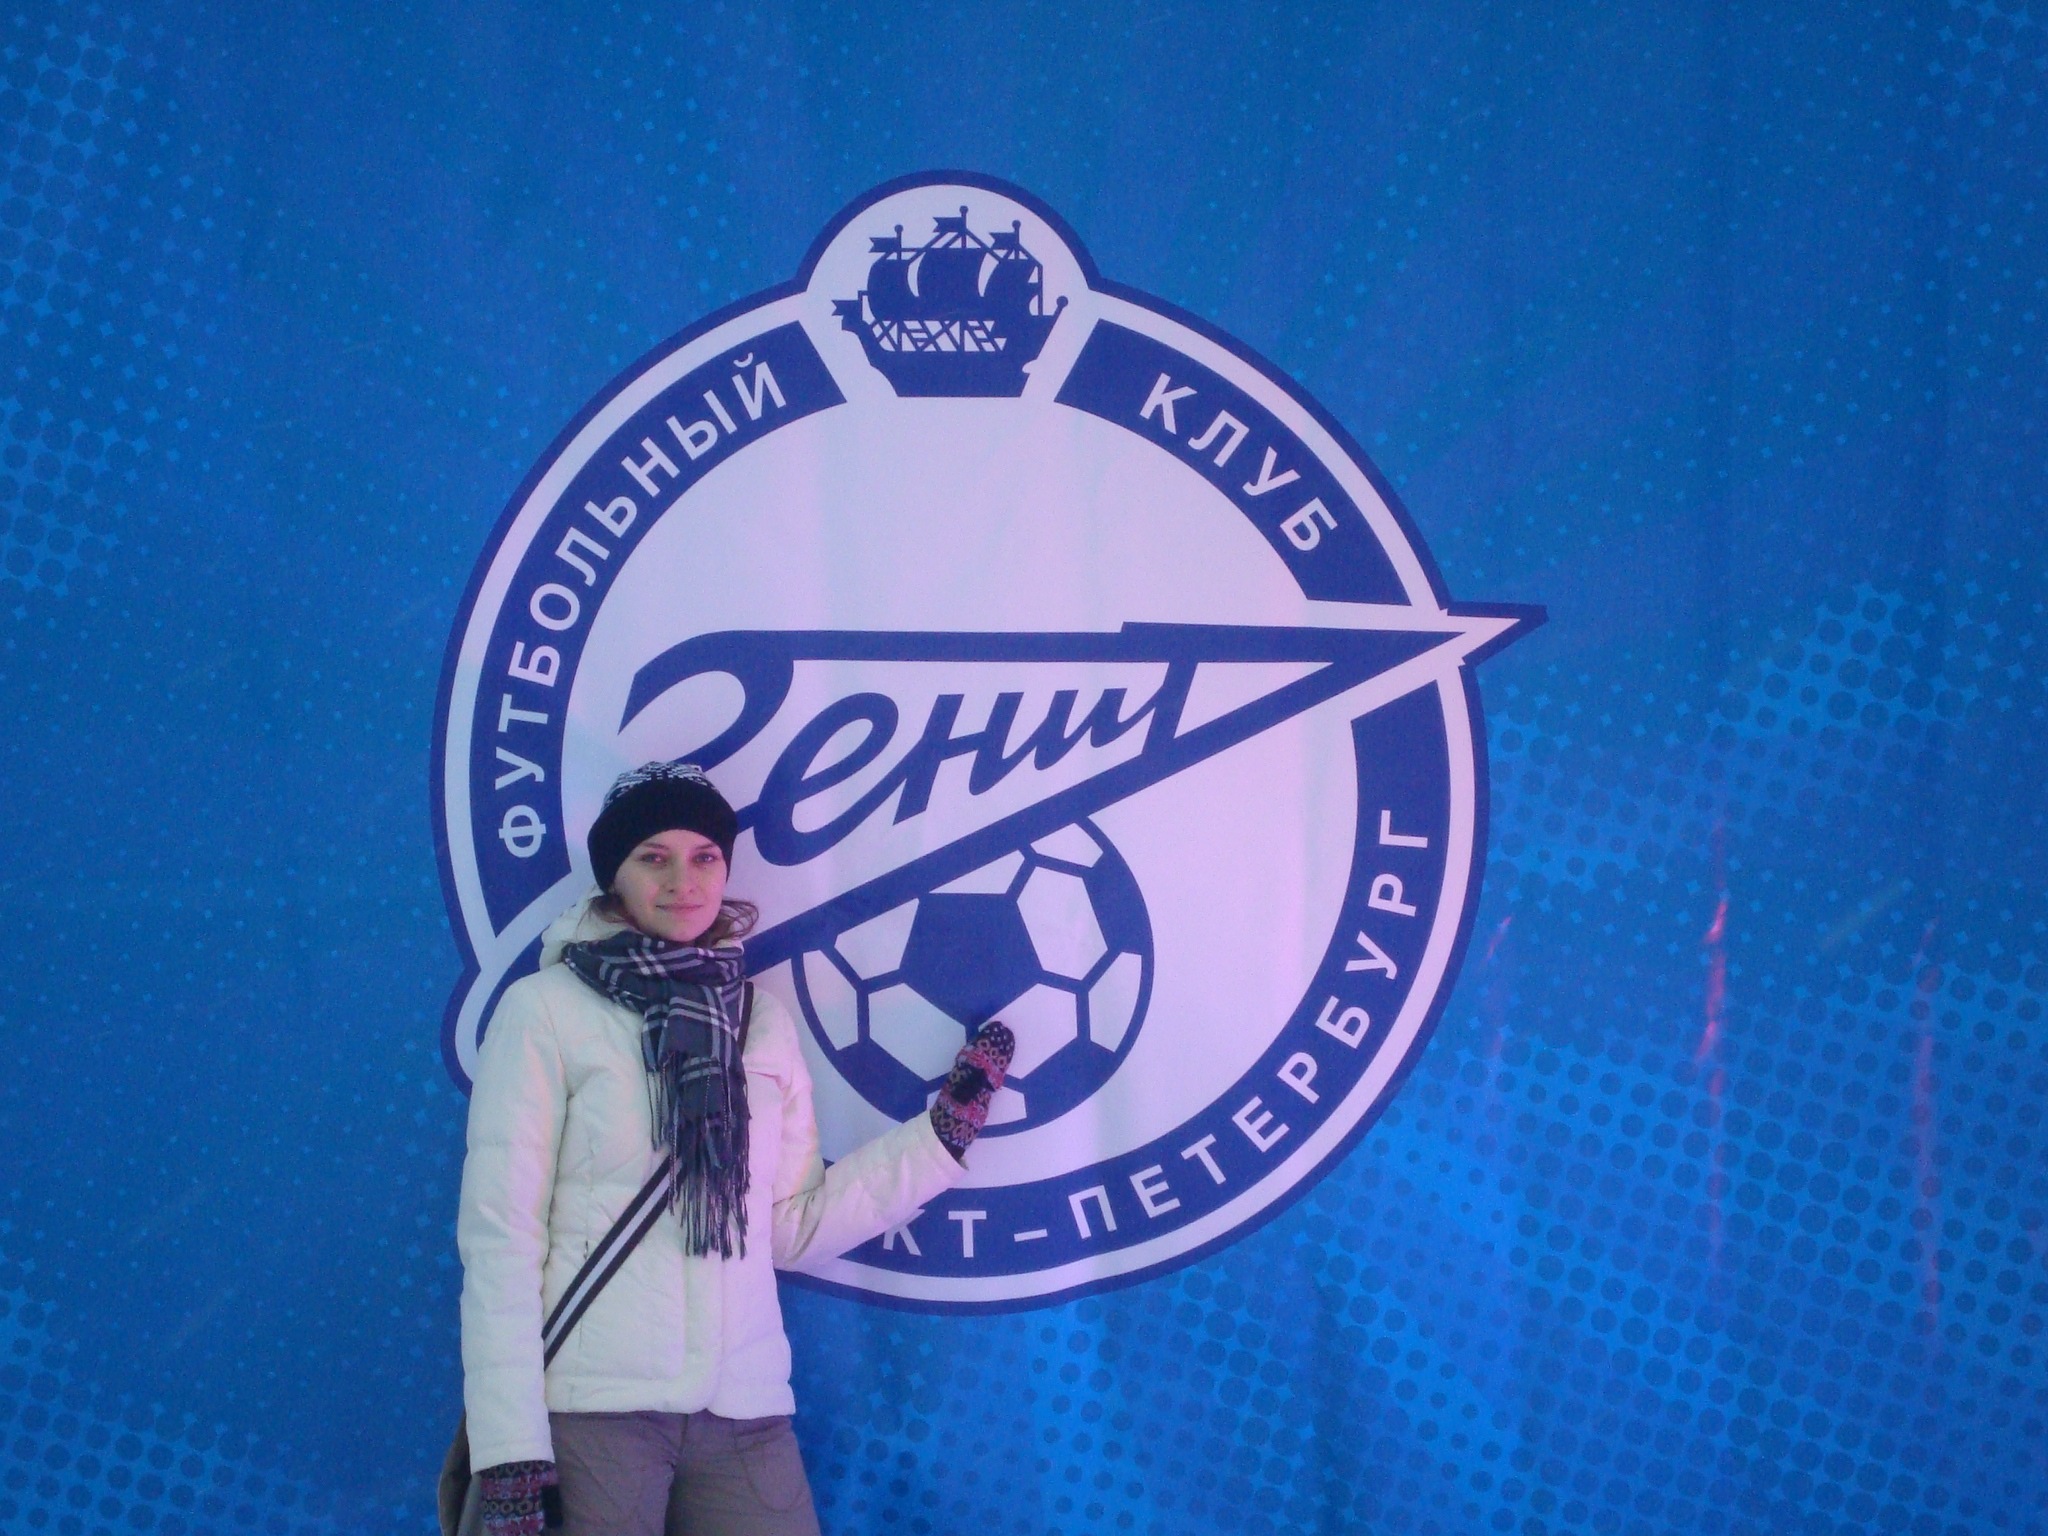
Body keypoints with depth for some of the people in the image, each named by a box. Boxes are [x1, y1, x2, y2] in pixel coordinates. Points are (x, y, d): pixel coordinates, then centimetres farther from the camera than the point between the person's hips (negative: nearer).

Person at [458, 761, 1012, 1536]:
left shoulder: (762, 1020, 13)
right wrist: (510, 1448, -12)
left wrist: (944, 1132, 6)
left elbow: (792, 1228, 11)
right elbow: (499, 1233, -5)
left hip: (741, 1409, 4)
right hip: (591, 1406, -4)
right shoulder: (545, 1009, 0)